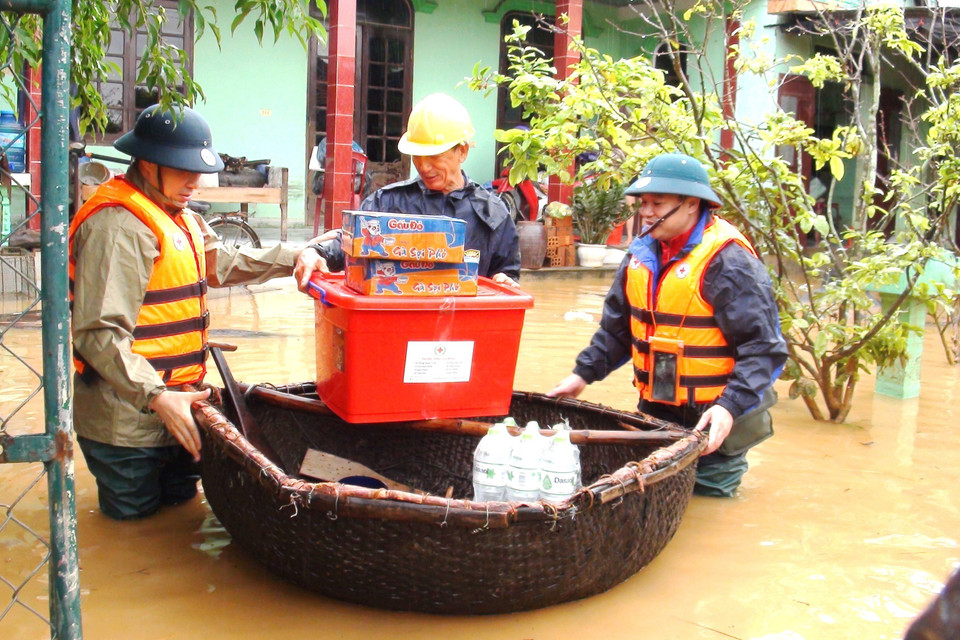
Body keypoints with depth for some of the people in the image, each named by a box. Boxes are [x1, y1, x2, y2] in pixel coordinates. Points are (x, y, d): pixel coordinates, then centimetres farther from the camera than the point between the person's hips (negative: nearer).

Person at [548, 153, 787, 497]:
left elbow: (762, 347, -21)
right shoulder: (644, 251, 5)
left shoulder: (727, 261, -19)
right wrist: (584, 373, 8)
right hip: (654, 410, 7)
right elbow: (617, 325, 15)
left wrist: (731, 406, -32)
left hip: (710, 420, -7)